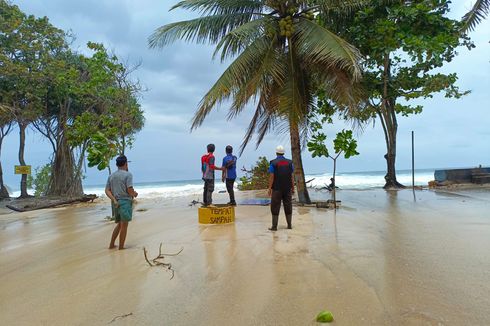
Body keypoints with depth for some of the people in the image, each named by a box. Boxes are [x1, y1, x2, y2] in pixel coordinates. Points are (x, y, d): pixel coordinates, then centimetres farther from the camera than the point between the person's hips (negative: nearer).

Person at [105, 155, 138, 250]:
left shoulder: (111, 176, 13)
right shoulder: (128, 174, -7)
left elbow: (107, 190, 6)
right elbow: (130, 190, -14)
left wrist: (114, 199, -4)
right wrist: (135, 194, 5)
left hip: (116, 203, 7)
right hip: (125, 201, -7)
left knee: (119, 224, 20)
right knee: (124, 225, 0)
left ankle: (111, 245, 21)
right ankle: (121, 247, 4)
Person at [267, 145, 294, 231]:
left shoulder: (273, 163, -7)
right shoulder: (289, 162, 3)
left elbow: (271, 177, -10)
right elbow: (292, 177, 3)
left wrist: (269, 188, -6)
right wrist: (293, 188, 9)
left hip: (277, 189, -3)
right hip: (287, 189, 3)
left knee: (275, 208, 2)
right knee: (288, 206, 12)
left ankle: (274, 226, 3)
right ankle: (289, 225, 17)